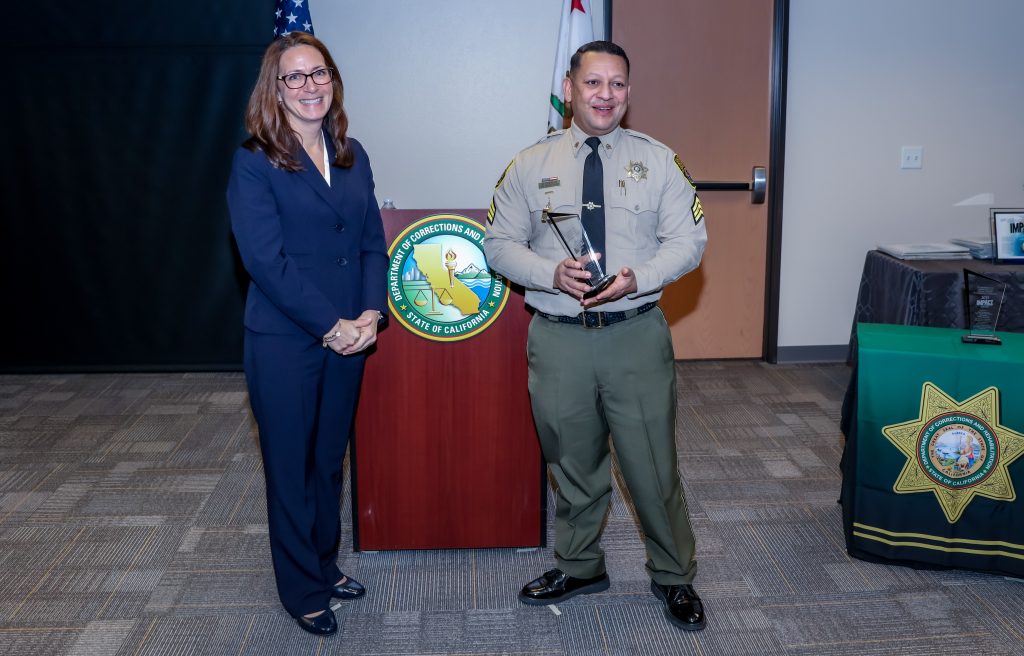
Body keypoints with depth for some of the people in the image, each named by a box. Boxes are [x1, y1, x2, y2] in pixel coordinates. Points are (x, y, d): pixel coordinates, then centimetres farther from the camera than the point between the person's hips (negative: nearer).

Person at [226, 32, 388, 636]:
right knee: (291, 467, 8)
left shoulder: (352, 155, 8)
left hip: (349, 336, 5)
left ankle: (326, 563, 36)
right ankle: (304, 591, 25)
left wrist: (371, 313, -8)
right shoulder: (254, 164, -9)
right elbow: (266, 260, -16)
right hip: (284, 342, -5)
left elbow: (373, 242, 7)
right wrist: (331, 325, -17)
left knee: (331, 457, 17)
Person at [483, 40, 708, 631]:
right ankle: (580, 567, 38)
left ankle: (674, 577, 28)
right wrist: (552, 273, -15)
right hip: (557, 338, 1)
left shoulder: (659, 160, 2)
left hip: (637, 335, -1)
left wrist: (638, 277, -19)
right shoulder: (531, 164, 4)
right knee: (573, 464, 16)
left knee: (654, 465, 6)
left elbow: (689, 240, -1)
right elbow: (499, 244, 4)